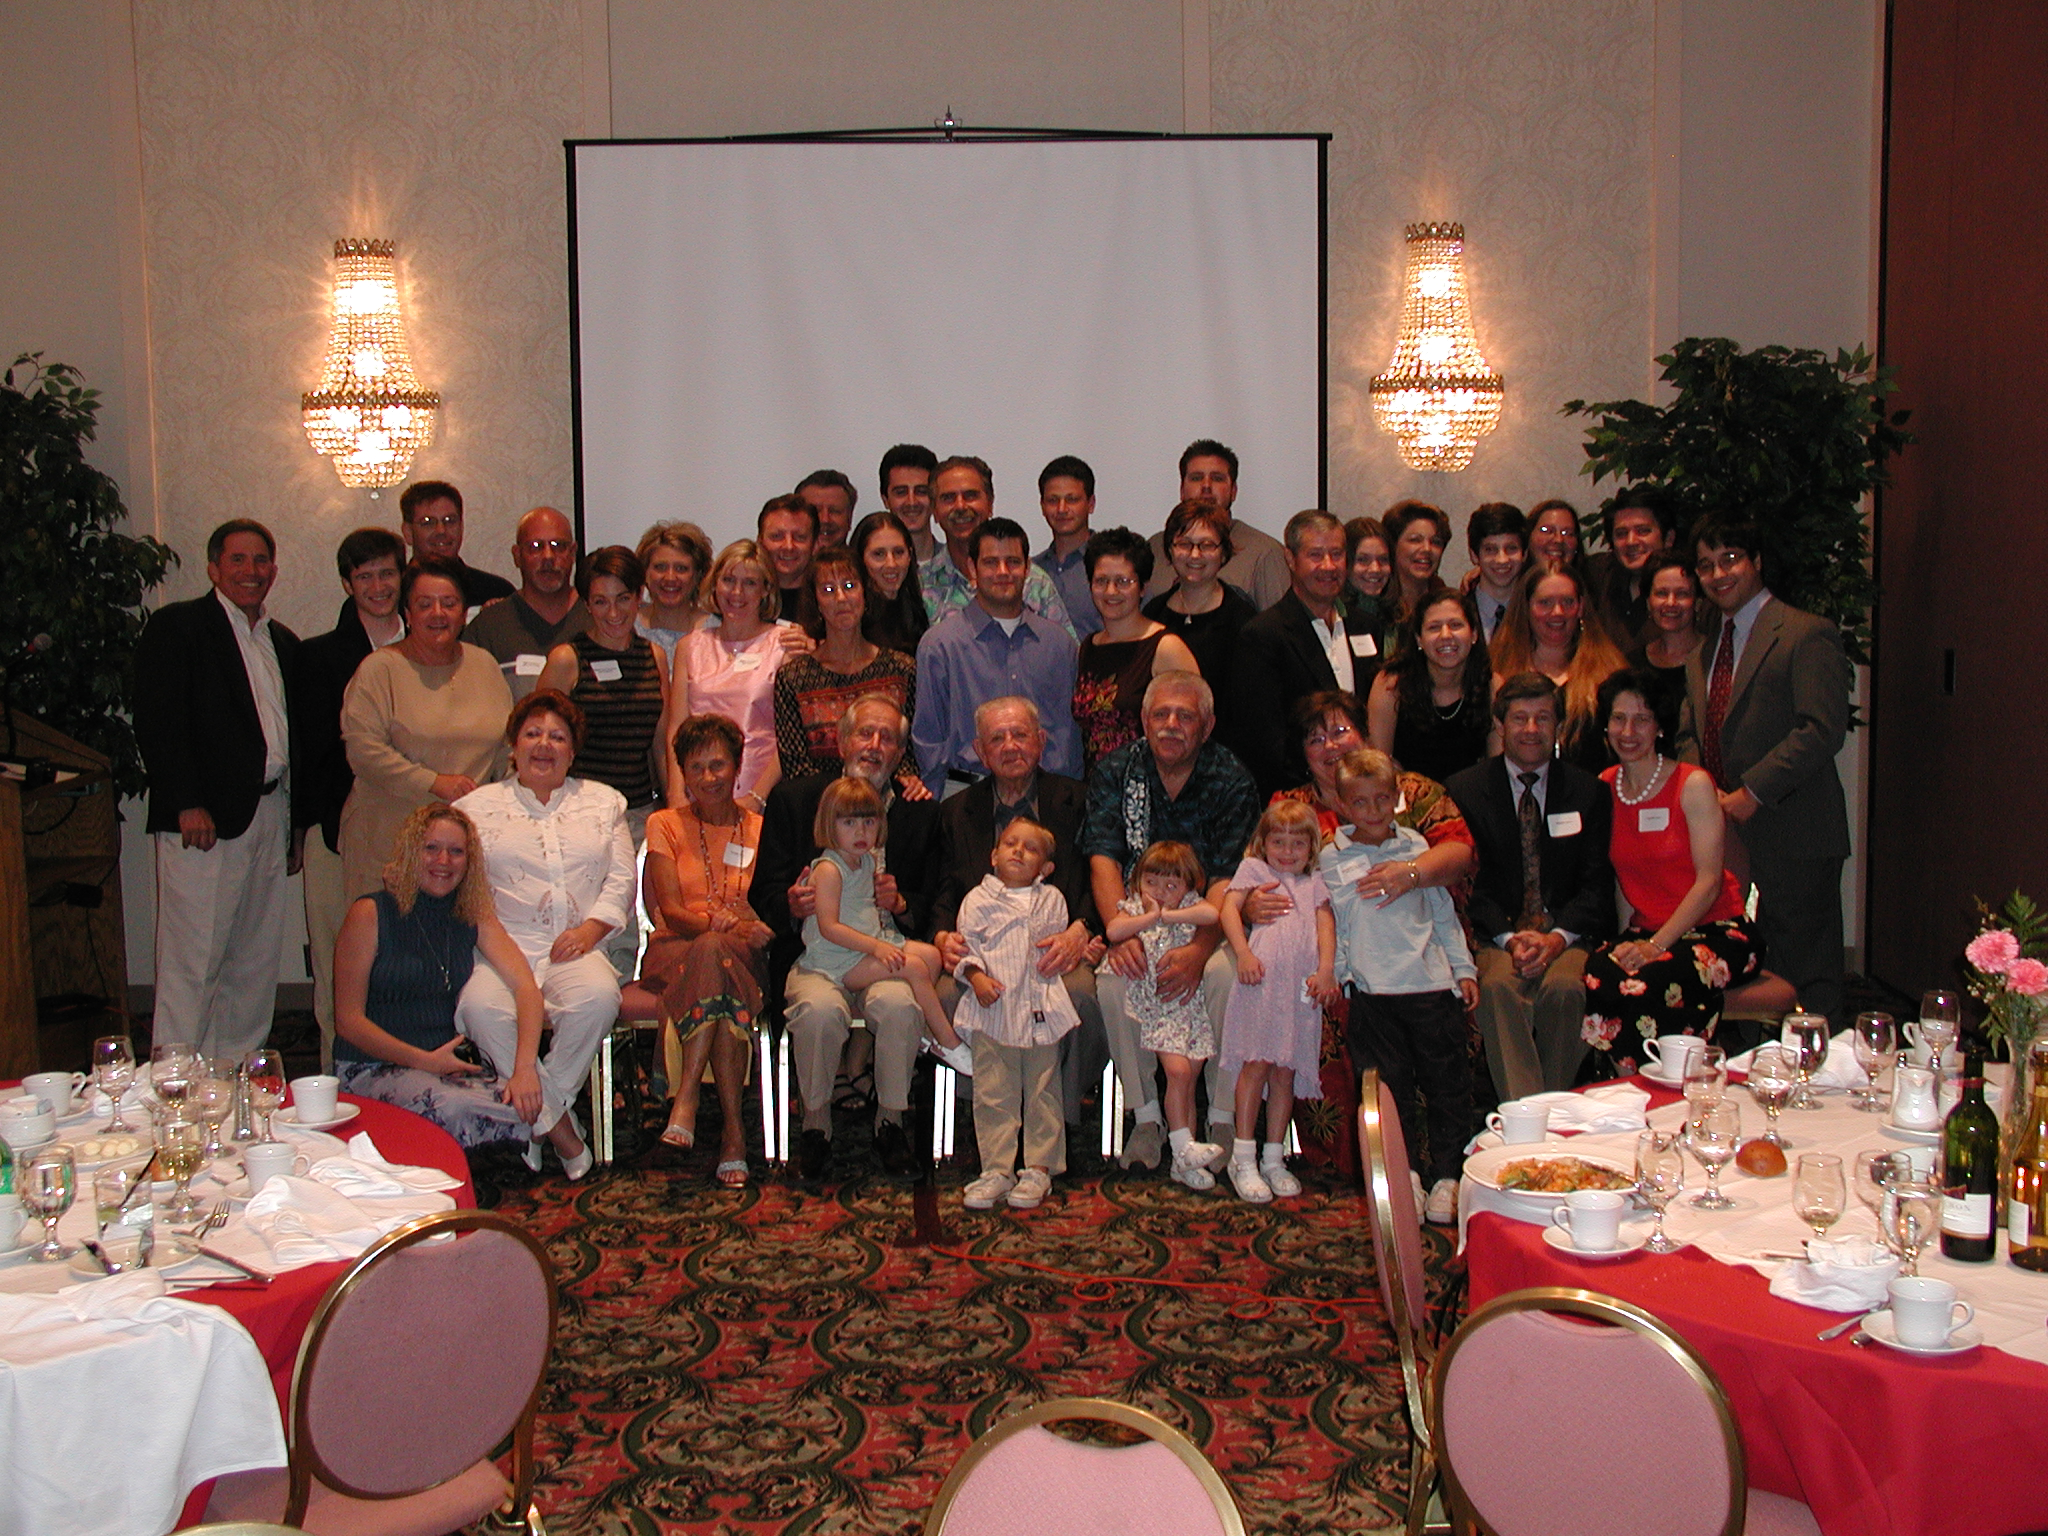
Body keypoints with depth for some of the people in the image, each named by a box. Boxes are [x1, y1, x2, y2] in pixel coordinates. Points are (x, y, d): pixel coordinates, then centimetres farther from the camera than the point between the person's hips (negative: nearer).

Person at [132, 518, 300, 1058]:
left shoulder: (283, 643, 19)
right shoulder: (175, 626, 0)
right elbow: (157, 722, -10)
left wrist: (295, 824, 14)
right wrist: (186, 804, -17)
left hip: (269, 815, 7)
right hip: (205, 820, -7)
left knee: (256, 963, 9)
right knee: (192, 965, -6)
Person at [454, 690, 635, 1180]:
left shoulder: (604, 802, 20)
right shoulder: (477, 806, 16)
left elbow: (621, 877, 12)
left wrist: (591, 927, -5)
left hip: (578, 950, 1)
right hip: (505, 948, 0)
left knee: (598, 997, -34)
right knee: (482, 1007, -34)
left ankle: (535, 1111, -14)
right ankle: (556, 1123, -18)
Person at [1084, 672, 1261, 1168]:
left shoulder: (1231, 780, -5)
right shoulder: (1115, 771, 1)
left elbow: (1227, 880, -14)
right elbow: (1104, 860, -8)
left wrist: (1199, 949, -31)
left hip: (1210, 923, -1)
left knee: (1225, 973, -32)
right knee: (1114, 976, -29)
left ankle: (1224, 1119, -17)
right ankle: (1146, 1117, -15)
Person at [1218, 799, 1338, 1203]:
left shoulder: (1313, 883, 24)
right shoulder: (1253, 869, 16)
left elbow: (1325, 924, 11)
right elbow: (1229, 908, 2)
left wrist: (1326, 970, -5)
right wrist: (1243, 953, -14)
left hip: (1302, 987, 4)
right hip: (1261, 979, -4)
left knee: (1285, 1072, 5)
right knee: (1257, 1064, -11)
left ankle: (1274, 1159, 11)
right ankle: (1244, 1159, -7)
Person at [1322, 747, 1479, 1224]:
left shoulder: (1415, 846, 10)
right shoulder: (1330, 858, 7)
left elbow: (1443, 912, 14)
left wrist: (1463, 968, 10)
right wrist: (1335, 973, -2)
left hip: (1431, 983, 1)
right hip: (1372, 989, -1)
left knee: (1447, 1081, 2)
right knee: (1389, 1085, 0)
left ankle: (1446, 1176, 11)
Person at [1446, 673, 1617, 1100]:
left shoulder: (1589, 792, 12)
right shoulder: (1465, 790, 9)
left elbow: (1597, 884, 5)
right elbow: (1468, 881, 3)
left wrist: (1559, 937, -13)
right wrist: (1508, 937, -14)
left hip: (1569, 937, 0)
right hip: (1497, 937, 0)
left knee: (1564, 988, -32)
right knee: (1498, 987, -32)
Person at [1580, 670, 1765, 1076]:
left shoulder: (1693, 784, -6)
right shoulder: (1603, 788, 8)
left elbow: (1709, 882, -11)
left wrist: (1656, 945, -21)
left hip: (1715, 930, -4)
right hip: (1645, 931, 4)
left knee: (1645, 984, -35)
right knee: (1596, 977, -30)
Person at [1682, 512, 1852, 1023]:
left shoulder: (1807, 635, -6)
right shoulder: (1703, 650, 20)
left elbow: (1823, 730, -16)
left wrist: (1753, 793, -18)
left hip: (1792, 841, -7)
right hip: (1723, 838, 7)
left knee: (1807, 980, -3)